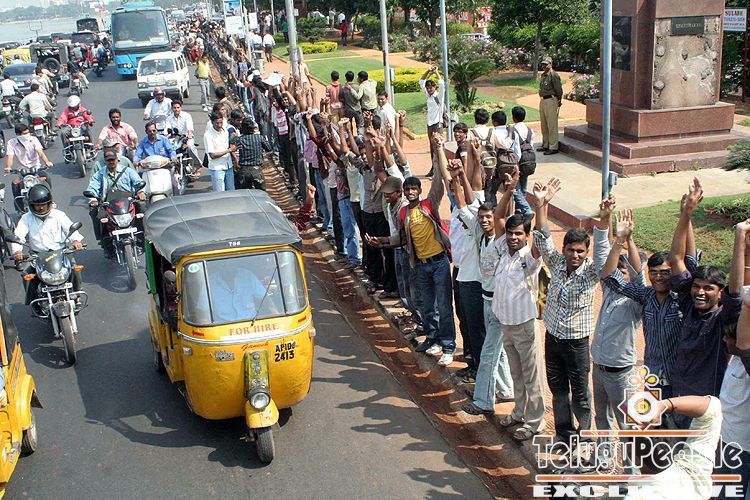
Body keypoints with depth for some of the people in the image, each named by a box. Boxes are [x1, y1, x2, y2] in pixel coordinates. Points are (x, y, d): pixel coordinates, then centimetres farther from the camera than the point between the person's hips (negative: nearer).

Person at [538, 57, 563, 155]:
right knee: (544, 125, 16)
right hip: (542, 101, 10)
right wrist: (542, 99, 15)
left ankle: (553, 147, -4)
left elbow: (559, 90, -12)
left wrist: (559, 102, -9)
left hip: (551, 101, -10)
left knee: (552, 125, -7)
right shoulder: (543, 75, 15)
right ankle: (545, 145, 26)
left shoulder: (554, 75, -13)